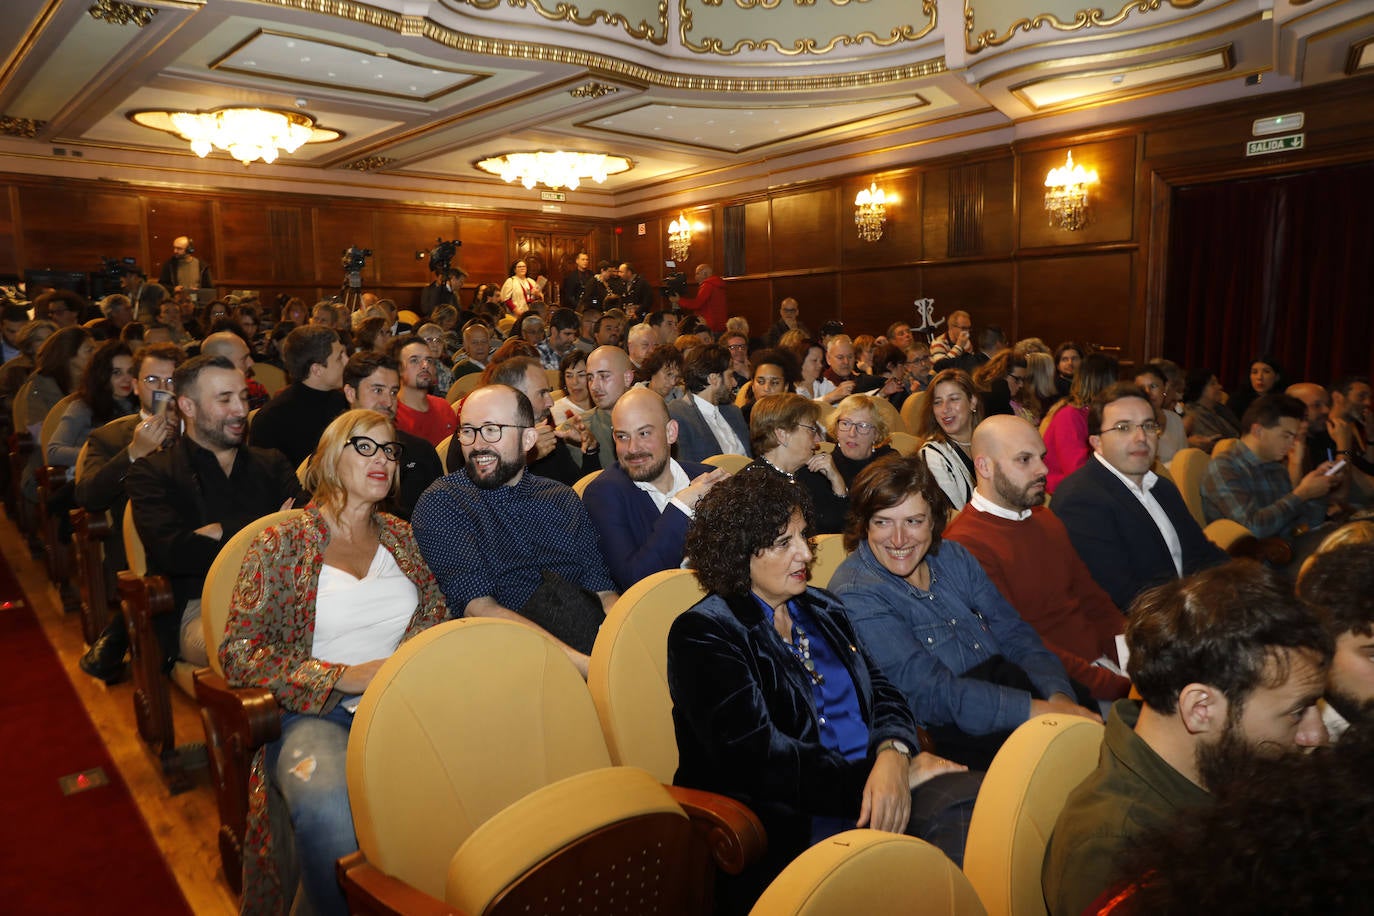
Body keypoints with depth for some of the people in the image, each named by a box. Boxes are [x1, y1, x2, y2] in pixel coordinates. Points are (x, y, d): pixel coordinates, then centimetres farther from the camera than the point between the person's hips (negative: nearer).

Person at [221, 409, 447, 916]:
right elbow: (238, 653, -3)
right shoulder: (281, 543, 3)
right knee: (327, 801, -37)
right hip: (313, 714, -3)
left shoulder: (401, 537, 16)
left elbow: (437, 622, 18)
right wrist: (345, 676, -13)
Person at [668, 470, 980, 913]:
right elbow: (758, 758, -12)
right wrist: (871, 778, -13)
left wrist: (893, 754, -10)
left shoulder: (824, 610, 18)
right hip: (792, 821, -7)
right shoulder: (702, 633, -4)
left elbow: (881, 693, 13)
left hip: (883, 781, 8)